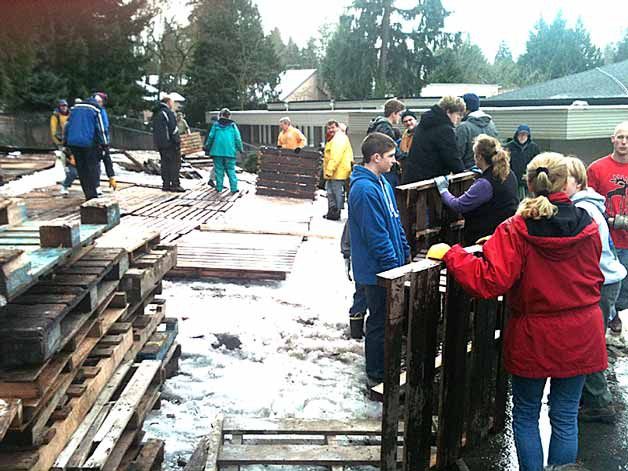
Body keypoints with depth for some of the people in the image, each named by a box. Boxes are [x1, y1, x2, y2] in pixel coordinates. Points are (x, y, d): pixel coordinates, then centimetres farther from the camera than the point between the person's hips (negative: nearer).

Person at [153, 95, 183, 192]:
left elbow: (154, 130, 21)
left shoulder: (156, 114, 18)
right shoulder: (169, 112, -9)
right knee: (175, 163, -5)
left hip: (159, 143, 8)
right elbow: (173, 129, -16)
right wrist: (177, 141, -14)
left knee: (165, 163, 10)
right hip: (170, 143, -8)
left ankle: (166, 184, 10)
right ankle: (175, 185, -7)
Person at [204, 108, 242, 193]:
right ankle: (234, 188, -3)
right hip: (230, 151, 0)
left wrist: (207, 147, 17)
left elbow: (210, 137, 5)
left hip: (217, 151, 0)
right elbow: (238, 138, 4)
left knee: (219, 170, 7)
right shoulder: (232, 125, 4)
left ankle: (219, 188, 7)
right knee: (231, 170, 3)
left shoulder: (216, 125, 5)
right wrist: (240, 149, 15)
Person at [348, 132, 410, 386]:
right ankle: (378, 376, 18)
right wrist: (393, 266, -18)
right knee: (380, 322, 3)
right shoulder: (365, 189, -23)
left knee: (388, 317, 20)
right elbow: (376, 236, -24)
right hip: (378, 270, -10)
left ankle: (384, 365, 37)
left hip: (389, 266, 10)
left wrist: (405, 253, 16)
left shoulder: (382, 182, 9)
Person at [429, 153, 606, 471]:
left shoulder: (515, 232, -18)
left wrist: (450, 254, -14)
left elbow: (489, 282, -25)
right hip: (580, 337, 3)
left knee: (526, 416, 17)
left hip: (532, 338, -3)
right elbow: (595, 278, 10)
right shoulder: (588, 228, -5)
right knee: (565, 418, 15)